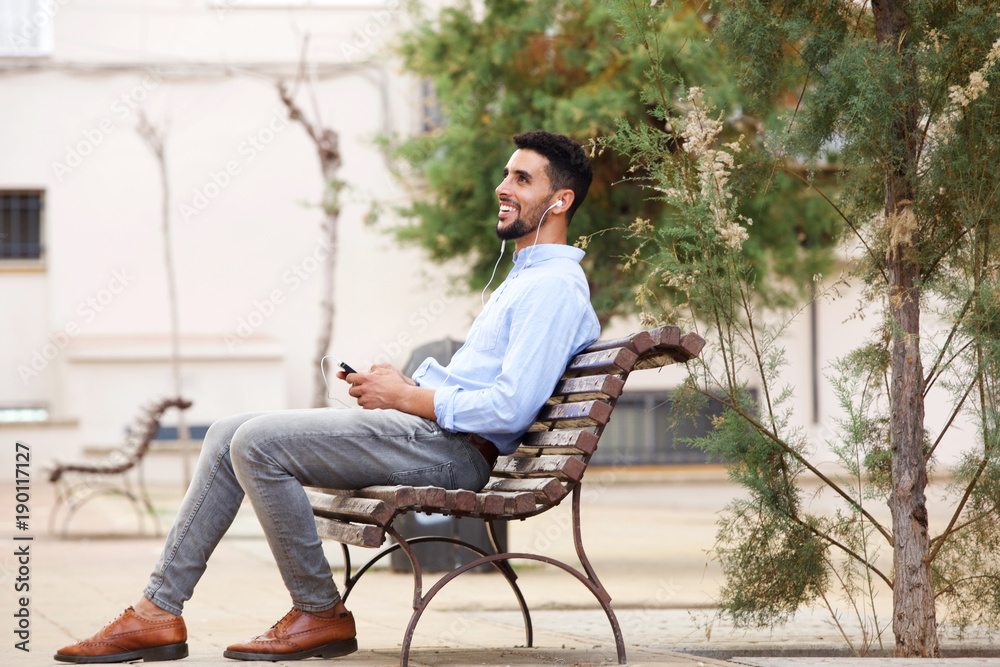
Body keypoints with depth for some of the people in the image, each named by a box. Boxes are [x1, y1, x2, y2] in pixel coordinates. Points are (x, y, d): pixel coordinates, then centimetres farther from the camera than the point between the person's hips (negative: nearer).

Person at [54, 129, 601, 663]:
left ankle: (321, 614, -9)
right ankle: (159, 611, 2)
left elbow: (510, 409, -22)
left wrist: (405, 397, -12)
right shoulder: (525, 276, 23)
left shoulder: (556, 286, -12)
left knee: (258, 442, -20)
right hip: (425, 426, 11)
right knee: (228, 436, 5)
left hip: (452, 447, -11)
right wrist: (401, 385, 10)